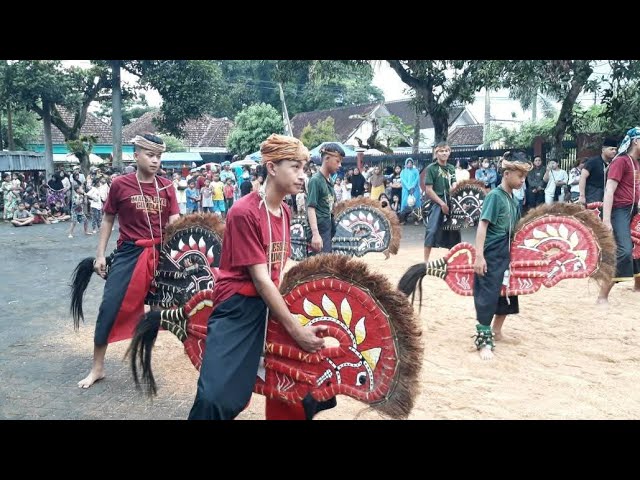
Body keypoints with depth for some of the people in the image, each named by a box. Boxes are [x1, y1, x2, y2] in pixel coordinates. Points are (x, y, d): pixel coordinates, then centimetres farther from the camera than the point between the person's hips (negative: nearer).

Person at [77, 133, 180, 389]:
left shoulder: (167, 187, 2)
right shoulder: (120, 184, -5)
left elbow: (175, 223, 0)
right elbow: (108, 220, 4)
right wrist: (100, 254, 2)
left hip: (161, 254, 2)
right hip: (129, 253, -2)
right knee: (110, 307, -1)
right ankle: (97, 368, 14)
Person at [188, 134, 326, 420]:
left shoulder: (285, 212, 7)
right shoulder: (244, 212, -18)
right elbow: (260, 280, -20)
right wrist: (295, 330, -17)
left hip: (274, 305, 8)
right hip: (239, 310, -8)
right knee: (217, 398, -17)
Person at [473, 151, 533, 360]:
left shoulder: (514, 200, 9)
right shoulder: (495, 196, -13)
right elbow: (483, 225, -18)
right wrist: (478, 256, -23)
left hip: (506, 255, 9)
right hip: (490, 256, -8)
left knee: (508, 294, 17)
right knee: (487, 297, -5)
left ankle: (496, 331, 34)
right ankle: (483, 341, 3)